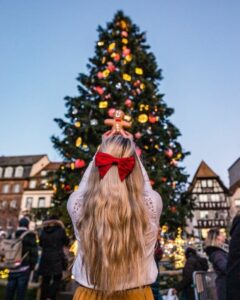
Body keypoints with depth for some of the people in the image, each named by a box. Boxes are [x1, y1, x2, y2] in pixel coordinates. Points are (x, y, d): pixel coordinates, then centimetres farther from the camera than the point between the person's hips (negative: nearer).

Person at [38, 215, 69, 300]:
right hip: (57, 258, -3)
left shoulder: (43, 231, 1)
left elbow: (40, 244, 15)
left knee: (45, 279, 15)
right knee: (57, 279, 8)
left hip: (45, 259, 4)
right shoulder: (60, 230, -9)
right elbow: (66, 242, 5)